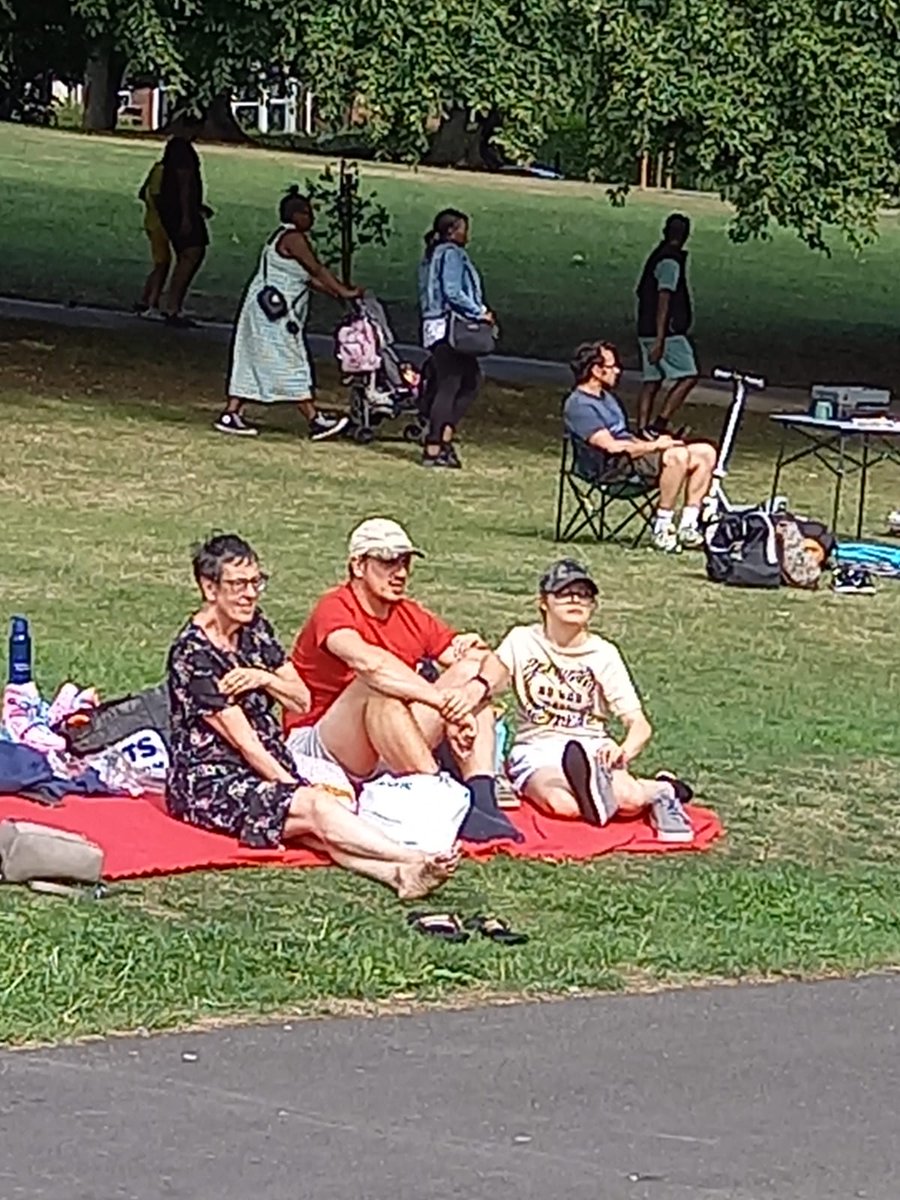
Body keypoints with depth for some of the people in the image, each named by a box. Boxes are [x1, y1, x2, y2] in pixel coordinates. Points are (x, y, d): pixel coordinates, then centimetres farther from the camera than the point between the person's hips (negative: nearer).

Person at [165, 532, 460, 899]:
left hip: (270, 767, 6)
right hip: (211, 783, -6)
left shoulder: (255, 629, 12)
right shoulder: (191, 655, -11)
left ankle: (399, 873, -54)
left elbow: (302, 700, 14)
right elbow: (243, 740, -13)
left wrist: (265, 679, -7)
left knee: (323, 833, -26)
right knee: (317, 807, -30)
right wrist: (295, 788, -14)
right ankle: (415, 858, -48)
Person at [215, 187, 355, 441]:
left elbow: (307, 277, 17)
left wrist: (335, 292, 11)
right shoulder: (293, 238, -15)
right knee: (292, 365, -8)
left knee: (251, 364, 10)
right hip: (275, 315, -11)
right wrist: (344, 292, -12)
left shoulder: (282, 237, 16)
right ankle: (315, 421, -6)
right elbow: (317, 270, -17)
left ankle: (231, 414, 11)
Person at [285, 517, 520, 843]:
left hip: (387, 762, 7)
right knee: (378, 683, -33)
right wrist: (444, 701, -38)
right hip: (315, 747, -7)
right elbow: (368, 661, -36)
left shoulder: (413, 618, 7)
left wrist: (474, 690, -23)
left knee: (470, 672, -5)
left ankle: (482, 797, -25)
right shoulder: (335, 610, -13)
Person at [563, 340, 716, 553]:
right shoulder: (579, 406, -10)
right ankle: (661, 529, -27)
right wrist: (654, 446, -12)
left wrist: (654, 443, 5)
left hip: (633, 455, 10)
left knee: (705, 452, -2)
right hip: (615, 467, -10)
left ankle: (687, 527, -4)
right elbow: (611, 446, -19)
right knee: (678, 455, -33)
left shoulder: (605, 397, 24)